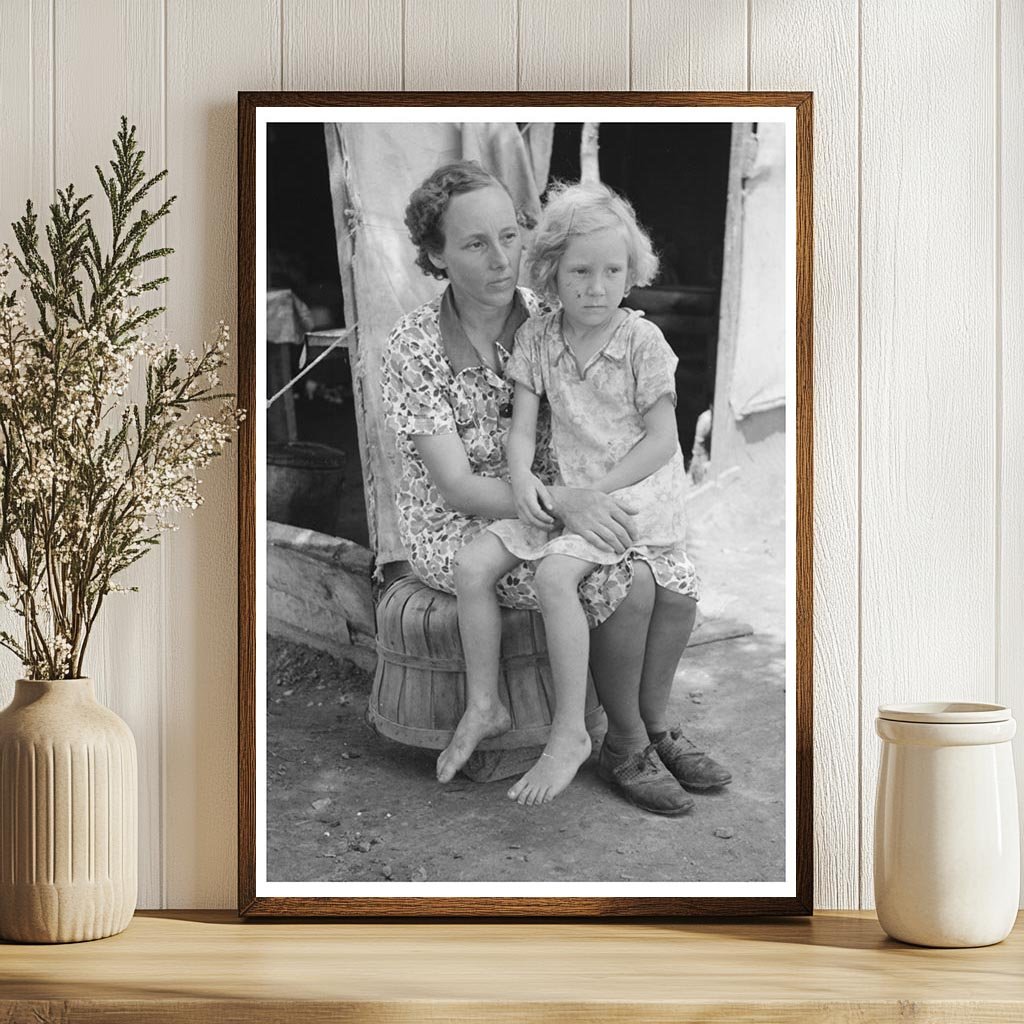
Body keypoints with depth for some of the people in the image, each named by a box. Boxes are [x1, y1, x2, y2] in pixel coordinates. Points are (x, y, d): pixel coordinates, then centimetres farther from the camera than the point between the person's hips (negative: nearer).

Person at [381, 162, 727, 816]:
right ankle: (629, 748, -2)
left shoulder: (542, 319, -3)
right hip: (453, 533, -6)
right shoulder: (415, 347, -19)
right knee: (627, 582, -24)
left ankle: (655, 726, 6)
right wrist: (562, 501, -34)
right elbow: (456, 488, -22)